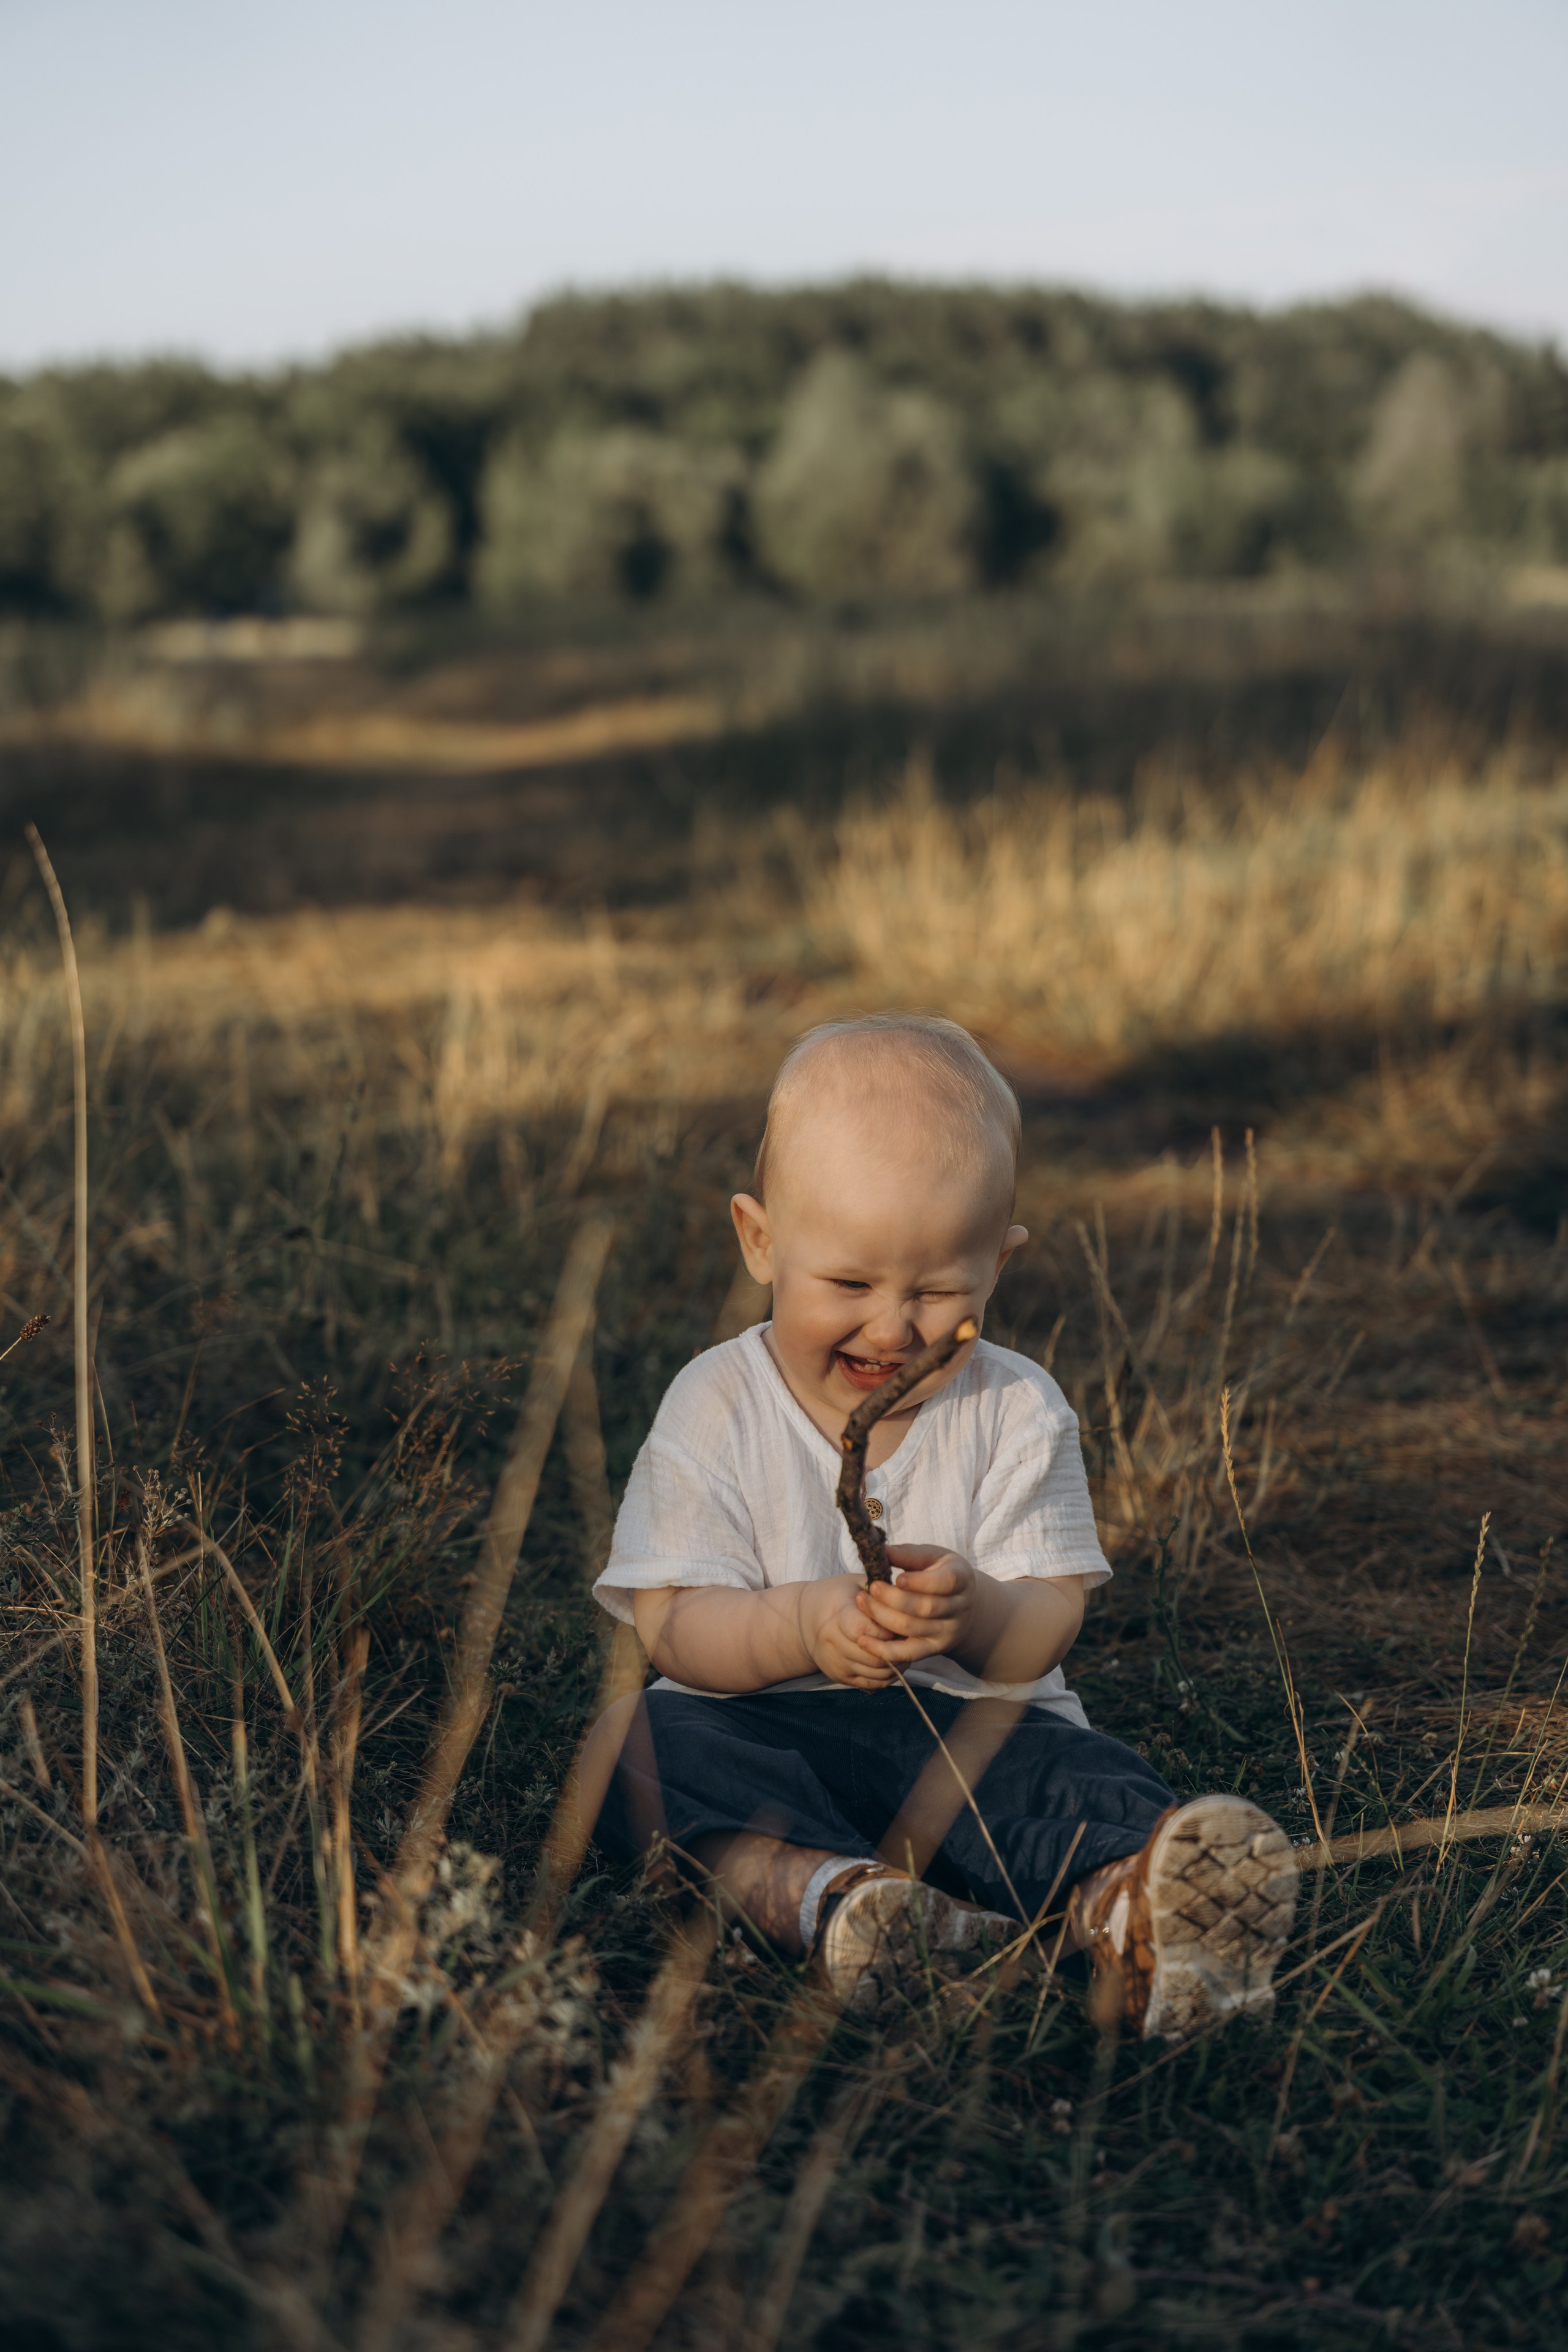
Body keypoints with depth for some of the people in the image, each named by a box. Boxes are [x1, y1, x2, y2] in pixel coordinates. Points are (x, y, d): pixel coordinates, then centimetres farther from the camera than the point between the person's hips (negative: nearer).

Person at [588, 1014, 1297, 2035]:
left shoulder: (1019, 1412, -1)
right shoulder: (717, 1408, -3)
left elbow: (1046, 1634, -6)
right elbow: (673, 1629, -10)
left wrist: (975, 1612, -30)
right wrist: (804, 1625, -30)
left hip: (969, 1724, 0)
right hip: (768, 1722, 0)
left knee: (1092, 1784, -29)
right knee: (644, 1740, -29)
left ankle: (1115, 1902, -61)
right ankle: (816, 1890, -53)